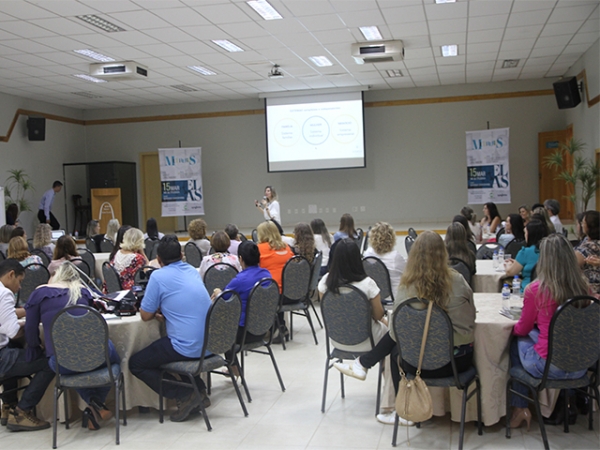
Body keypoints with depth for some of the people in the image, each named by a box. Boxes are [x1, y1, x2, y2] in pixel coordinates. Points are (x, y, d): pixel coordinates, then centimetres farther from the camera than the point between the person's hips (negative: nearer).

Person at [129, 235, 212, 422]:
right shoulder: (193, 272, 11)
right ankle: (199, 390, 22)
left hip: (187, 348, -8)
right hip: (209, 344, 8)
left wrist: (157, 309, 16)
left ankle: (184, 396, 1)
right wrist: (165, 310, 11)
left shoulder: (158, 276, -10)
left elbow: (145, 315, -4)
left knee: (136, 364, 11)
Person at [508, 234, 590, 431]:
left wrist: (514, 328, 22)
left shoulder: (536, 289, -16)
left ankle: (520, 409, 28)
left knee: (518, 341, 23)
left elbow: (523, 329, 0)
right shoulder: (582, 287, -4)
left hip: (549, 367, -4)